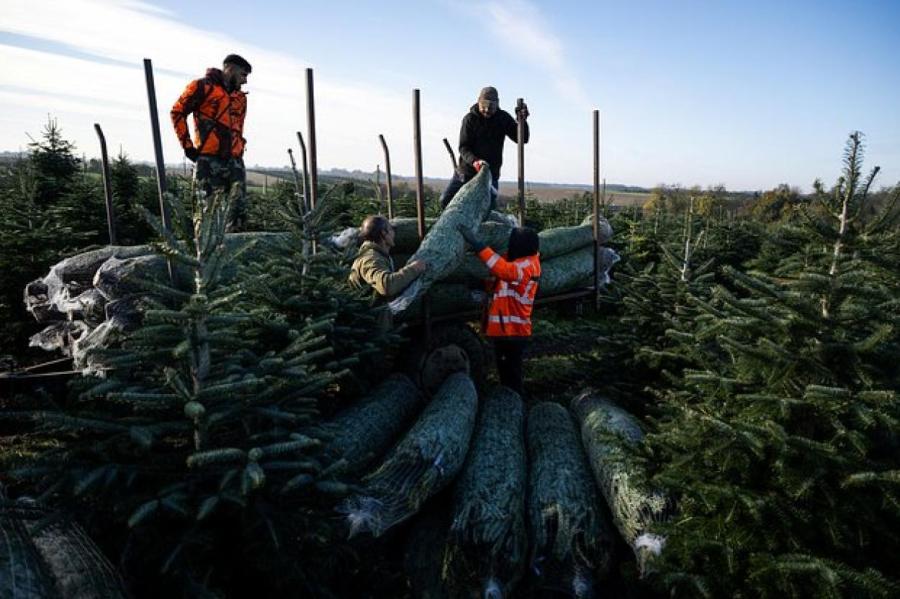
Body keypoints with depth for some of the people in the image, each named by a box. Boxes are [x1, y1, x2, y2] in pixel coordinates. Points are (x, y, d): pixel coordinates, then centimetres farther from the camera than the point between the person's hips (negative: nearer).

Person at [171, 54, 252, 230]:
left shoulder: (241, 97, 22)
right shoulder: (202, 87, 2)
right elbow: (177, 111, 2)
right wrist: (187, 145, -1)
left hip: (234, 160, 6)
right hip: (209, 160, -6)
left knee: (239, 209, -1)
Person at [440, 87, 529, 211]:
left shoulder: (503, 118, 0)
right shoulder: (470, 119, -7)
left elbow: (522, 139, -3)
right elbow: (463, 147, -13)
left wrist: (522, 121, -22)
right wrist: (474, 161, -33)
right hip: (466, 170, 0)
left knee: (489, 209, -8)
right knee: (445, 201, -2)